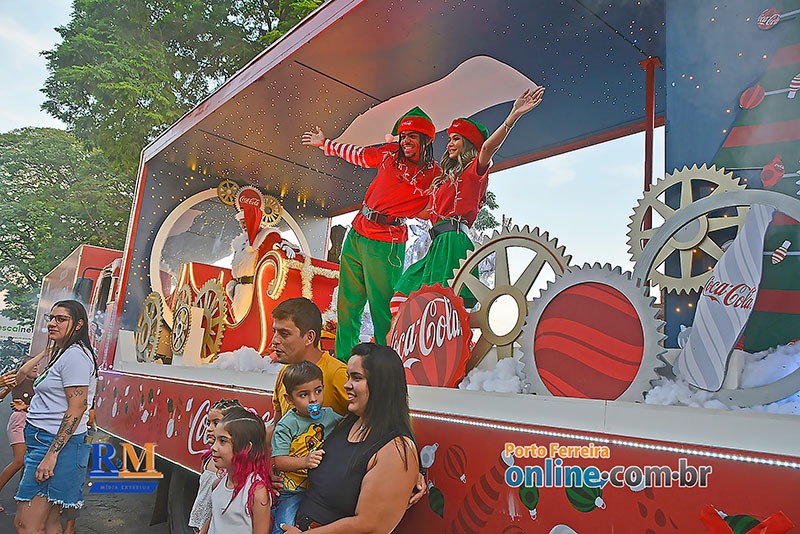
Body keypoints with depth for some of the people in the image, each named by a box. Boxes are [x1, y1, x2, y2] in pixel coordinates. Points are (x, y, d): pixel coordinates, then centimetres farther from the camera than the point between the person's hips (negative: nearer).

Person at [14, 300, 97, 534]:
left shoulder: (75, 355, -13)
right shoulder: (61, 354, 18)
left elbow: (77, 408, -20)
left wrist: (52, 454, -22)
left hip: (58, 443, -10)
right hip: (44, 441, 10)